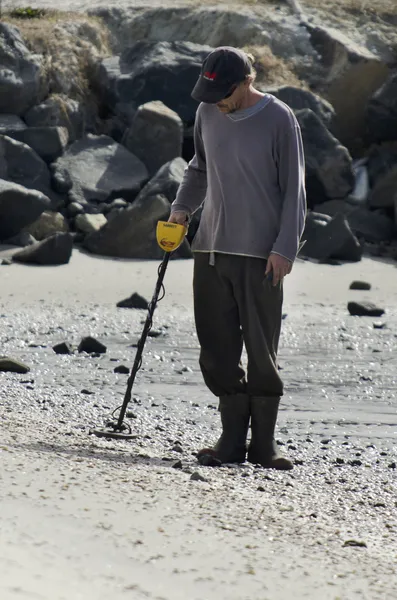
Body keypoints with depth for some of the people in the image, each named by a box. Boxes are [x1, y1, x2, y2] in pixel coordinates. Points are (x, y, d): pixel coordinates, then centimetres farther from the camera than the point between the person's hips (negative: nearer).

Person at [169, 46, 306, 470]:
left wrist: (285, 248, -9)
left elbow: (293, 191, -3)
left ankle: (263, 443, 4)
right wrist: (181, 208, 9)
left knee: (261, 352, -3)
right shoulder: (208, 114, 9)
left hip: (260, 256, -5)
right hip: (210, 251, 5)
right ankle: (232, 439, 7)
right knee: (217, 351, 2)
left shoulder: (279, 120, -5)